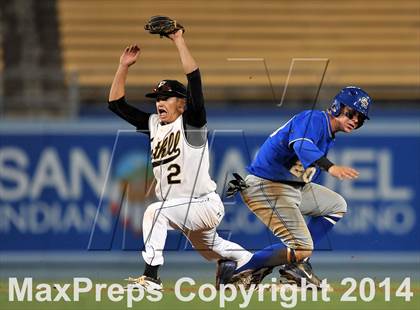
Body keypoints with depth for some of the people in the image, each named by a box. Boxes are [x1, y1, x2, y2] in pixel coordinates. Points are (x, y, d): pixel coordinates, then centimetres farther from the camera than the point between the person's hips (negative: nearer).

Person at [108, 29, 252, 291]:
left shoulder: (191, 123, -11)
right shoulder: (153, 123, 7)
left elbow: (194, 78, -24)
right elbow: (116, 103, 8)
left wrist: (179, 41, -23)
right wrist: (124, 67, -1)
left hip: (205, 205, -9)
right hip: (186, 210, 9)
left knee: (155, 212, -28)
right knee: (211, 250, 25)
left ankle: (151, 277, -32)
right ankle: (250, 262, 48)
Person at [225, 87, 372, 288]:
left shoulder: (329, 136, 17)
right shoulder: (314, 119, -15)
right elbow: (301, 145, -36)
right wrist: (330, 167, -52)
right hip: (266, 188, -11)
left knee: (337, 205, 20)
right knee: (301, 249, -15)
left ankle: (296, 263, 14)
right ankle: (235, 271, -11)